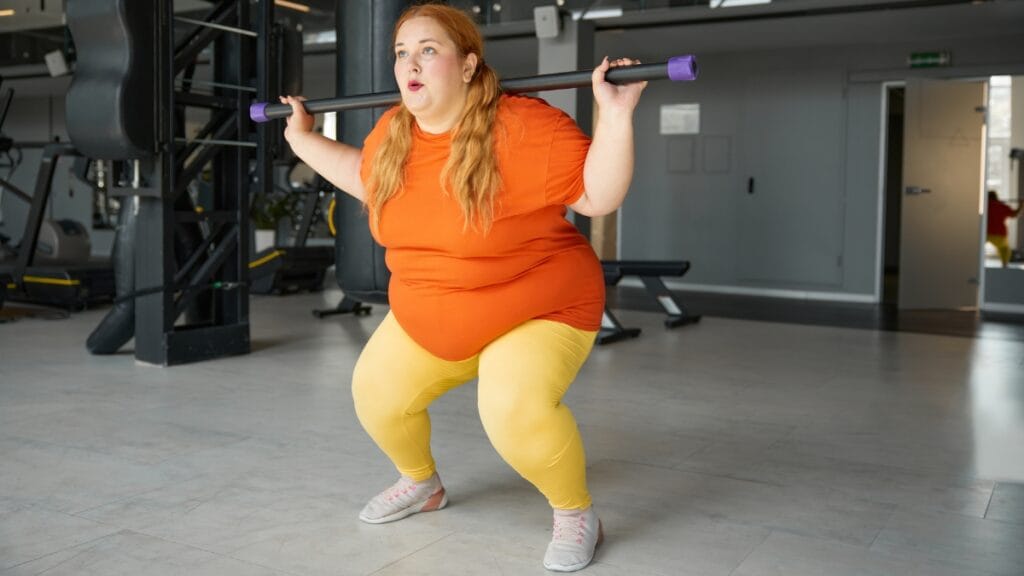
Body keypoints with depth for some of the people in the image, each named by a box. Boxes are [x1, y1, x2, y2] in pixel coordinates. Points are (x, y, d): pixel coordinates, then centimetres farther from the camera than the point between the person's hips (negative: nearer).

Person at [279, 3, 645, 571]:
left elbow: (599, 195, -23)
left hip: (537, 312, -7)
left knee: (514, 406, -30)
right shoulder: (393, 134, -4)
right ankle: (422, 482, 34)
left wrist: (616, 113, -34)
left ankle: (576, 512, -2)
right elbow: (365, 177, 17)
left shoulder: (524, 126, -25)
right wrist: (302, 138, 17)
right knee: (376, 394, 4)